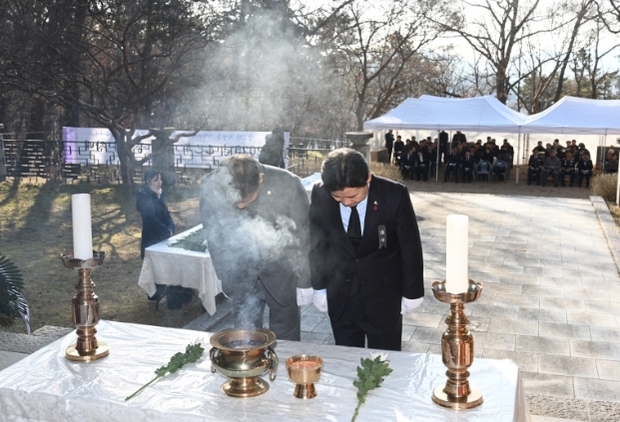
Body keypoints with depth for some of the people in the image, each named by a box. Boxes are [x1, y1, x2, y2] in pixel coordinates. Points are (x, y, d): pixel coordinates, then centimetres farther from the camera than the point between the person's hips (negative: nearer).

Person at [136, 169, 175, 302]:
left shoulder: (159, 194, 8)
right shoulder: (144, 197, -16)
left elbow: (166, 213, 10)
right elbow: (151, 218, -25)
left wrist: (170, 228, -7)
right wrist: (166, 231, -20)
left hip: (162, 236, 7)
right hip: (152, 237, -7)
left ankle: (161, 291, 23)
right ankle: (155, 295, 12)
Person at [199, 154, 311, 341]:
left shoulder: (288, 184, -24)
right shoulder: (210, 187, -19)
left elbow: (302, 236, -11)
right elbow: (215, 237, -3)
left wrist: (304, 282, -5)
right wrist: (226, 278, 4)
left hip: (282, 274, -1)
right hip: (241, 276, 1)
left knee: (285, 337, 13)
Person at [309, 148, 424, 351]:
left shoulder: (395, 195, -19)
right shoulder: (320, 196, -13)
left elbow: (410, 247, -7)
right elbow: (317, 243, 1)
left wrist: (411, 292, -1)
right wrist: (319, 286, 5)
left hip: (383, 296, -1)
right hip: (340, 296, 2)